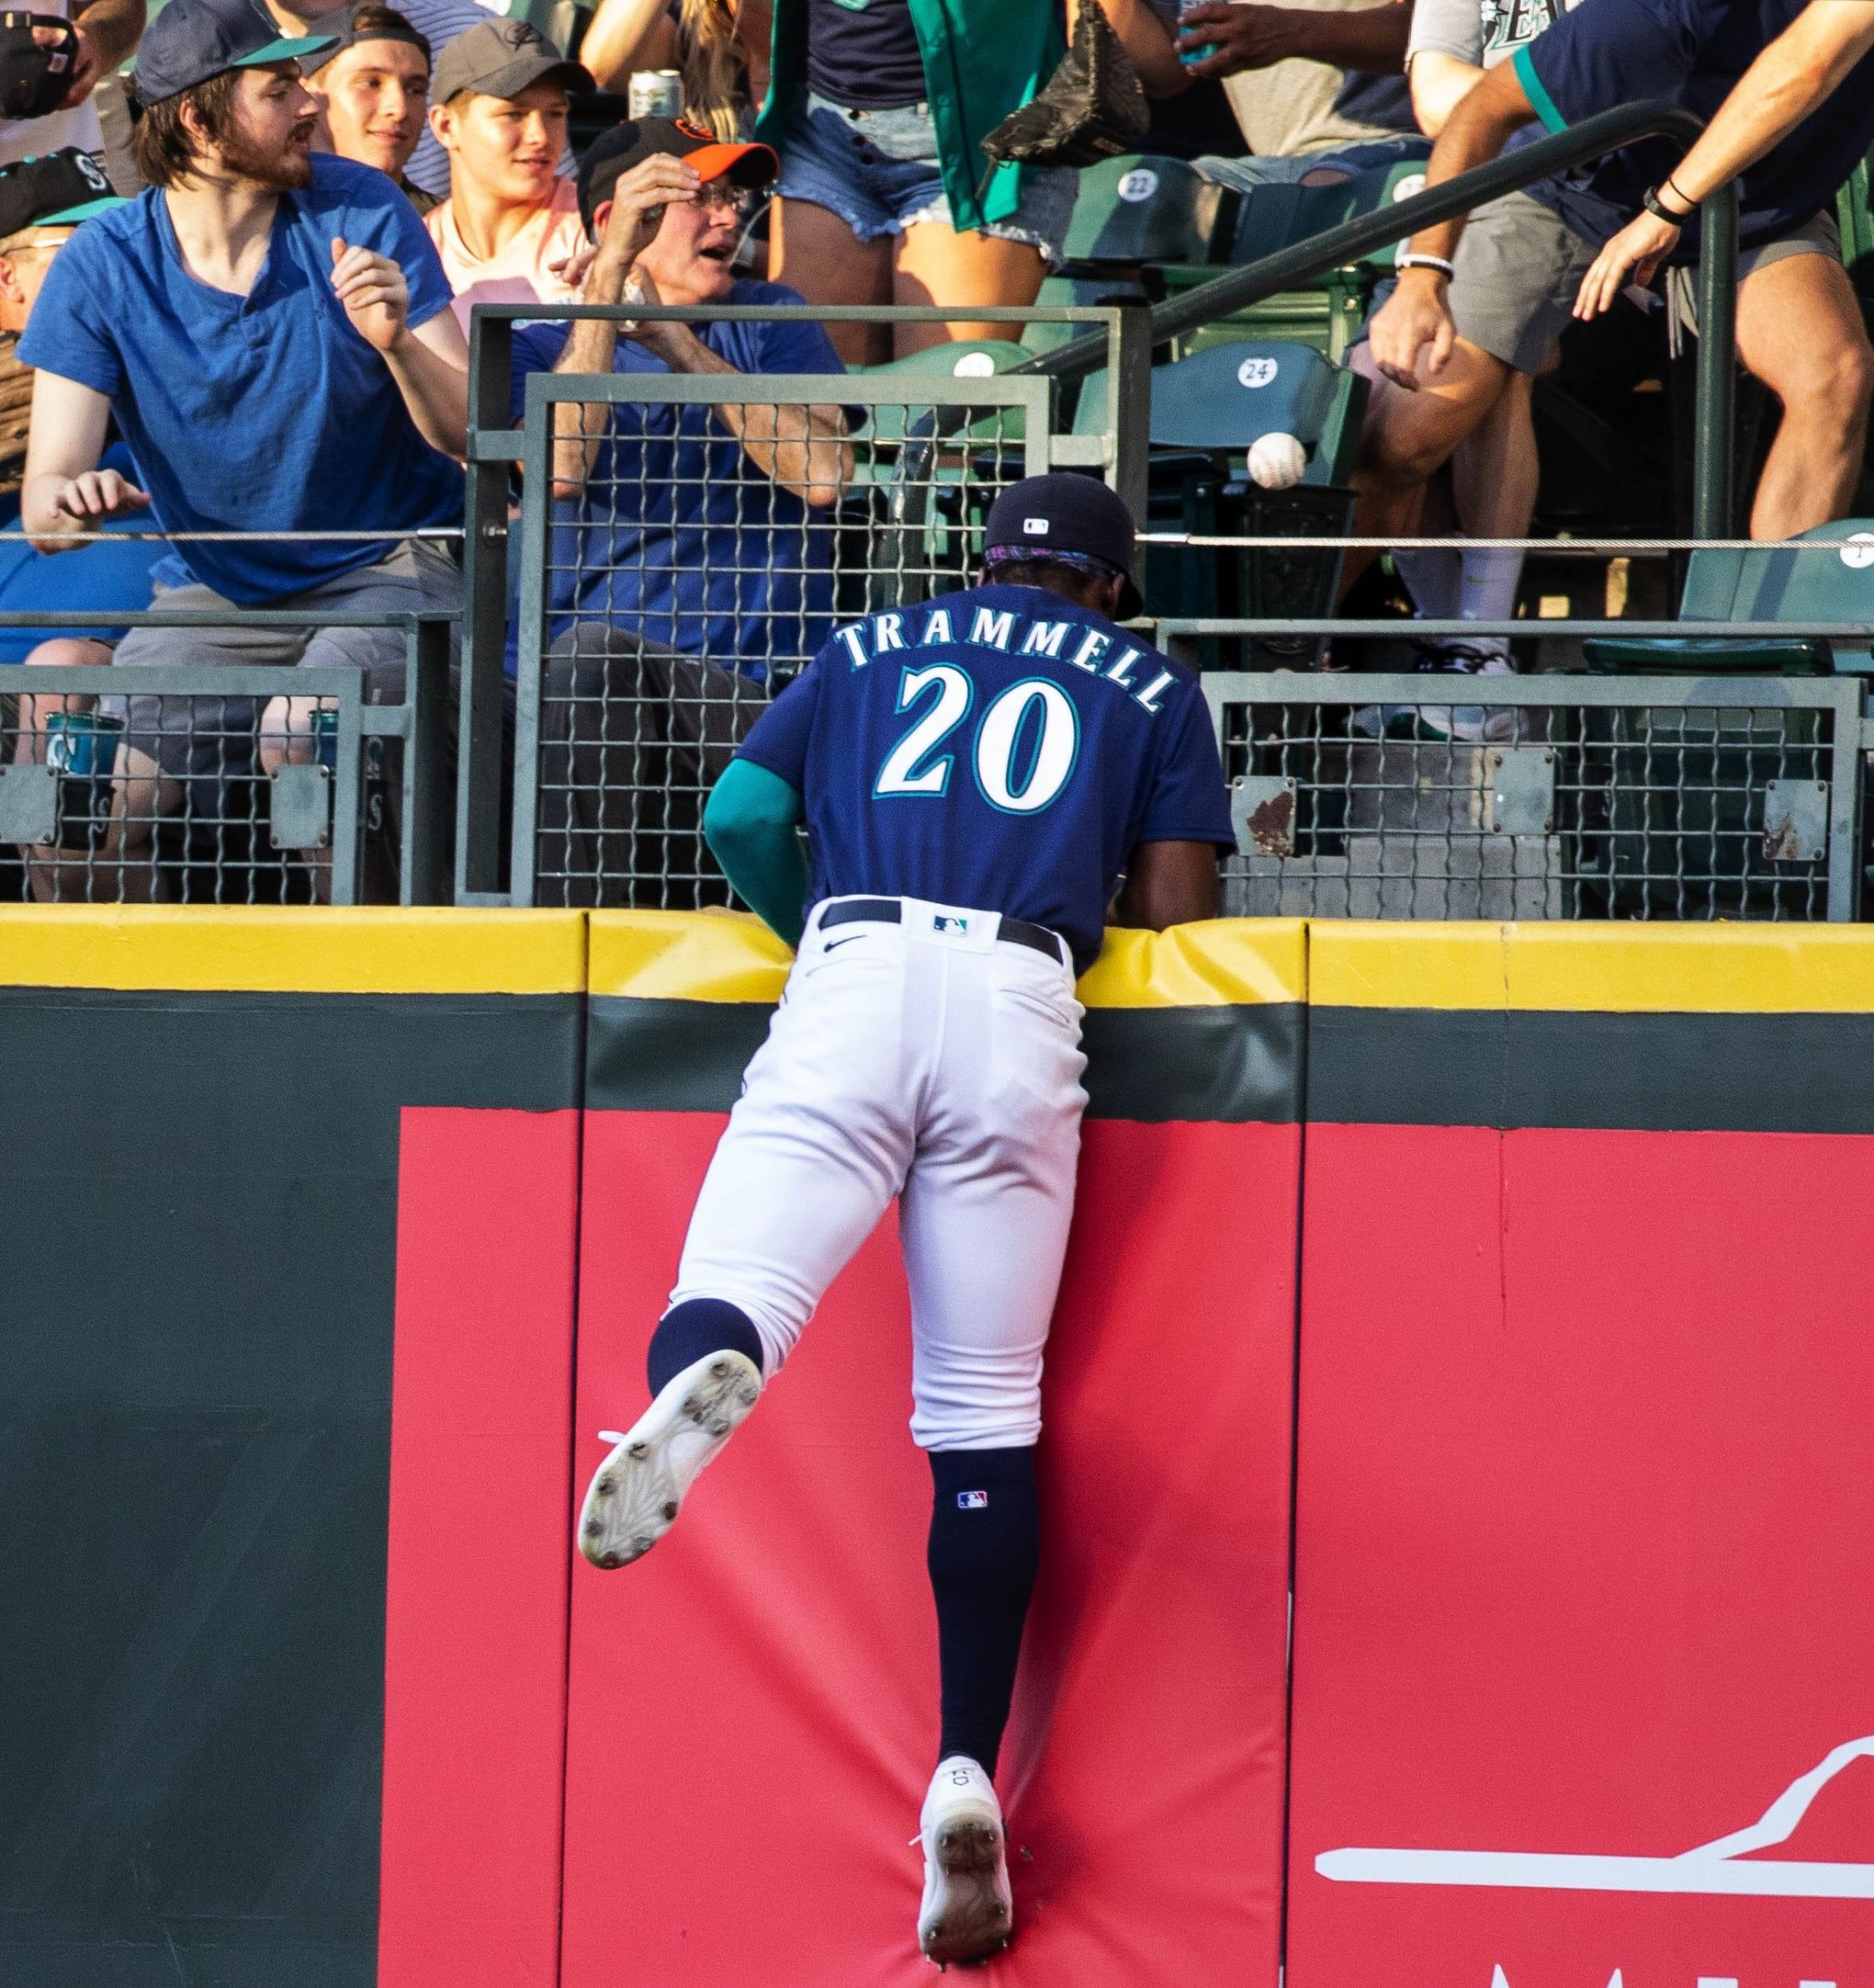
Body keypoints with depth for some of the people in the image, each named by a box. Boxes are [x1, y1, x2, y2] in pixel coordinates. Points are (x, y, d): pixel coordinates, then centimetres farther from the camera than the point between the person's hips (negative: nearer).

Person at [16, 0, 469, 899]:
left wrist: (398, 344, -30)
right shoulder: (104, 266, -6)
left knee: (302, 733, -32)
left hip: (386, 569, -1)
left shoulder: (362, 213, -7)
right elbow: (46, 496, -13)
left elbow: (471, 435, -9)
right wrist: (66, 500, -38)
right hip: (215, 591, 2)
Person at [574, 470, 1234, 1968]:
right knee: (985, 1414, 5)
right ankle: (967, 1775, -6)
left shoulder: (872, 649, 27)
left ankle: (704, 1373, -54)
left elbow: (741, 816, 16)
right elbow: (1177, 912, 14)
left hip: (852, 978, 0)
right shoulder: (1148, 685, 23)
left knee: (739, 1289, -14)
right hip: (1023, 1004, 0)